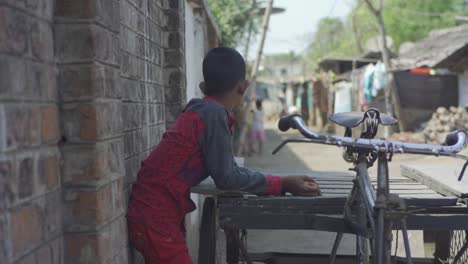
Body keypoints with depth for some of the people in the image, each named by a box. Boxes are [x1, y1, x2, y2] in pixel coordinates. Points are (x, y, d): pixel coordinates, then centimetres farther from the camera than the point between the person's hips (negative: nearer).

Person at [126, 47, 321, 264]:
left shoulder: (202, 109, 10)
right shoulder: (213, 113, -17)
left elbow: (226, 169, 15)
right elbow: (227, 177, -16)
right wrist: (282, 184, -12)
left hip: (158, 211, 10)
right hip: (155, 215, -10)